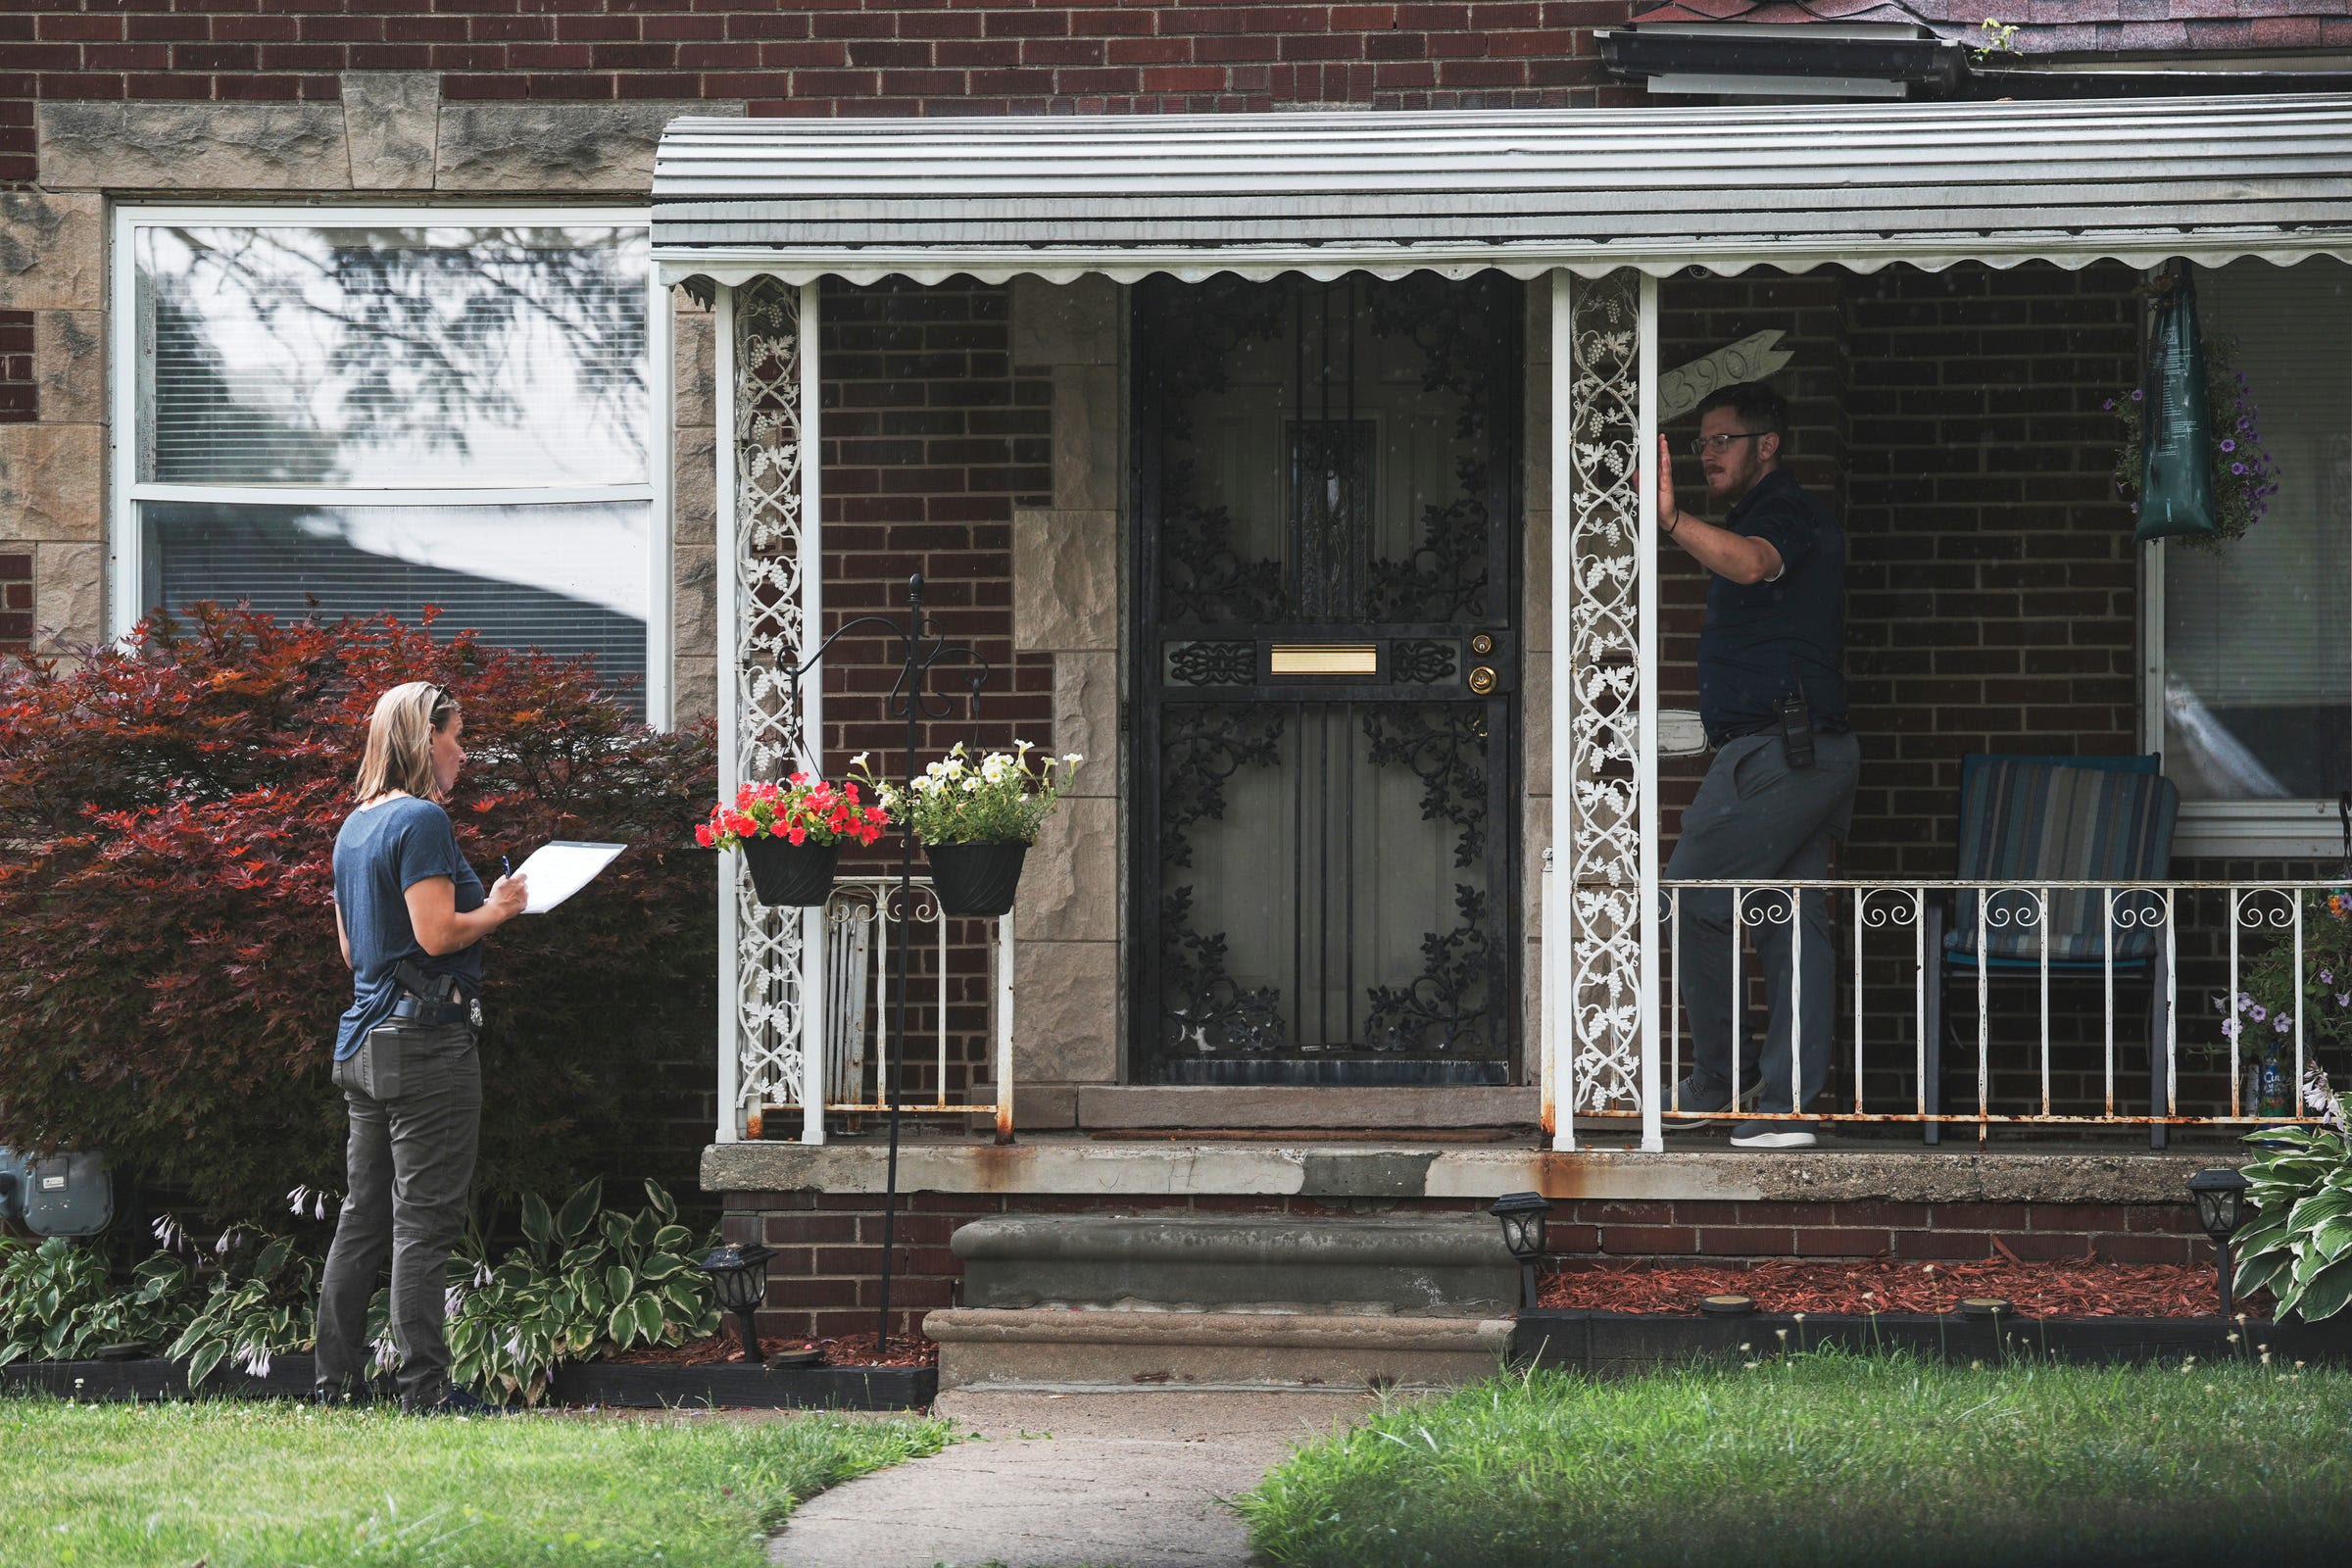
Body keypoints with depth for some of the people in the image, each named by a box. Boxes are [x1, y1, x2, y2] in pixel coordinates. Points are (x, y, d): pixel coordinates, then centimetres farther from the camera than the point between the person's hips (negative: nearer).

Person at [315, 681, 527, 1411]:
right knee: (424, 1216, -6)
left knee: (363, 1215, 12)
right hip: (426, 1037, -9)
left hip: (363, 1041, 9)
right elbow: (437, 934, -20)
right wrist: (497, 910, -3)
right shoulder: (422, 820, -12)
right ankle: (424, 1388, -5)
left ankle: (337, 1379, 14)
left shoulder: (354, 826, 15)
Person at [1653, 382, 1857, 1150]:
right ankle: (1787, 1104, 3)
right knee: (1793, 922, 5)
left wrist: (1671, 522, -52)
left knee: (1689, 905, -6)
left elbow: (1752, 563, -37)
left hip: (1773, 748, -11)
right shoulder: (1793, 515, 22)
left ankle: (1717, 1081, 1)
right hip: (1818, 751, 11)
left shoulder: (1784, 512, -11)